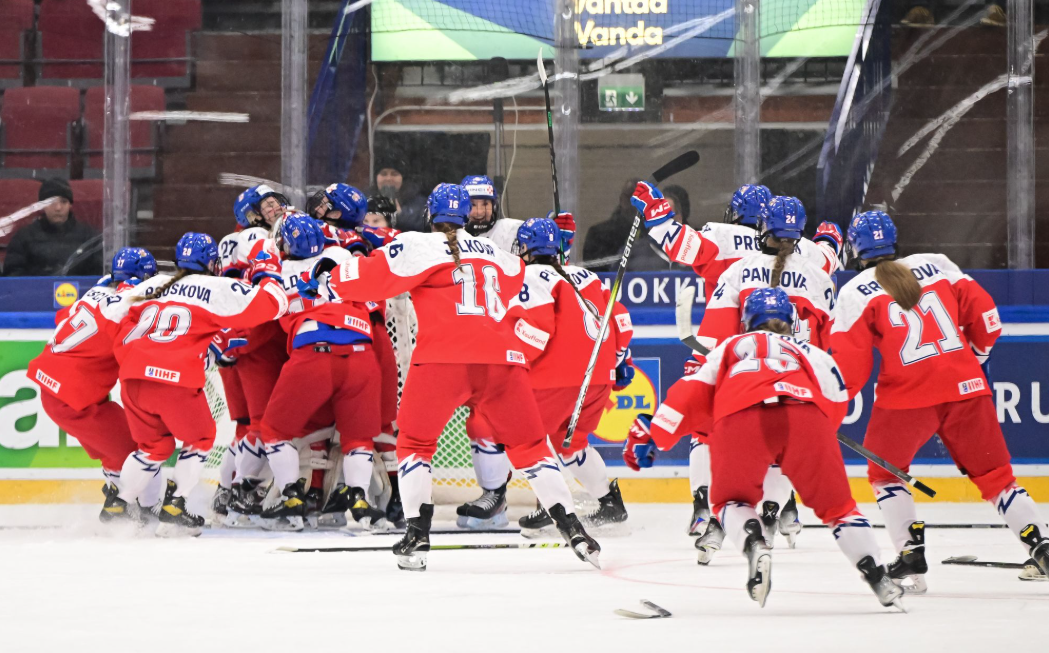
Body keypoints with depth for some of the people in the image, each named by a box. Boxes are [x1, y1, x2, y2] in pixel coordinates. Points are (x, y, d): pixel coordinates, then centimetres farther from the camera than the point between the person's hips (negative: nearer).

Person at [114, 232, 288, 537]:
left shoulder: (151, 286, 22)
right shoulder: (218, 289, 6)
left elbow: (125, 332, 24)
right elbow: (270, 305, 5)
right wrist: (268, 273, 23)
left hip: (132, 376, 5)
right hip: (177, 378, -5)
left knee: (154, 444, 25)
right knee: (200, 439, 19)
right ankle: (173, 510, 9)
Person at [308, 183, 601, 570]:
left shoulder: (420, 247, 8)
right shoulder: (495, 253, 24)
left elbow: (376, 275, 2)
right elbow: (515, 276, 45)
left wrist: (330, 279, 19)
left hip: (442, 360, -3)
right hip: (501, 358, 3)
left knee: (415, 441, 13)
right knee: (529, 446, 14)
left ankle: (417, 535, -2)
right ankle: (571, 529, 3)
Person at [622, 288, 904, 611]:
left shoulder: (731, 346, 37)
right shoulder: (813, 353, 39)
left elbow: (692, 395, 27)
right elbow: (836, 403, 31)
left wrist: (649, 435, 29)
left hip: (740, 415, -1)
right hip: (806, 414, 1)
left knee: (731, 499, 19)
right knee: (835, 503, 15)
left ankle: (755, 545, -12)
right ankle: (877, 576, 1)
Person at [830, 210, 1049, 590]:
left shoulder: (855, 292, 3)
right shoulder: (936, 266, 12)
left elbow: (849, 363, -3)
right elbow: (983, 313, 11)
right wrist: (977, 353, 29)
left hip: (906, 395, -3)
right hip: (965, 388, 3)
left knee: (885, 472, 16)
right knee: (994, 473, 14)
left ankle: (911, 560, 4)